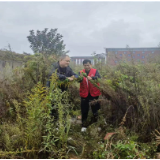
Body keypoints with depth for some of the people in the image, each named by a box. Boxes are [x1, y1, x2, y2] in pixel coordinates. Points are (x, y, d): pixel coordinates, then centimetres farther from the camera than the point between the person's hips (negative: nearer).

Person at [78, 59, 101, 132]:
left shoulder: (95, 71, -3)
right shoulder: (81, 72, 3)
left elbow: (99, 77, -22)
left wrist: (92, 78, -41)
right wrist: (81, 77, -37)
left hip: (94, 93, -1)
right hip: (84, 93, 1)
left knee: (95, 109, 9)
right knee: (84, 110, 7)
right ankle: (84, 125, 18)